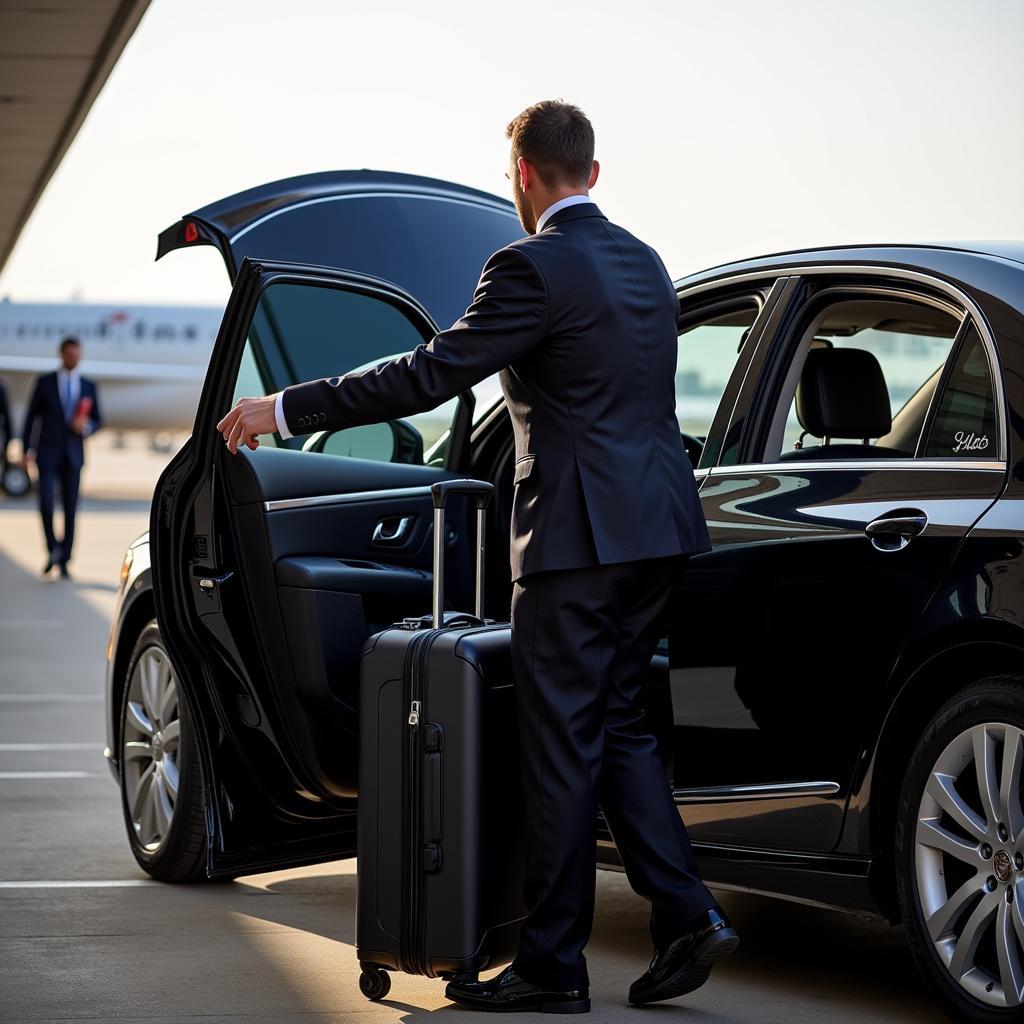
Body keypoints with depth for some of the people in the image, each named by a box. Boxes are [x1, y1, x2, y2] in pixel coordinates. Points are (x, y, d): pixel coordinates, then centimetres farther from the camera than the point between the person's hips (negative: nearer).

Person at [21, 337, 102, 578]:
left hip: (73, 455, 2)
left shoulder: (89, 386, 8)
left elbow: (97, 421, 12)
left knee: (70, 508, 1)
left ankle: (64, 560, 8)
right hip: (47, 453, -2)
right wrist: (27, 450, -2)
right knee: (46, 502, -15)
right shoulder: (45, 382, 3)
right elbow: (32, 416, 4)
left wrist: (86, 426, -11)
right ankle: (53, 549, 4)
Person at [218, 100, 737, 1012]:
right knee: (617, 726, 17)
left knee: (564, 747, -1)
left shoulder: (534, 268, -12)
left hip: (582, 534, -8)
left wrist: (287, 410, -11)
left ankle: (552, 966, 5)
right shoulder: (644, 263, 14)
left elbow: (429, 375, -16)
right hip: (658, 529, 8)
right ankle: (686, 917, 8)